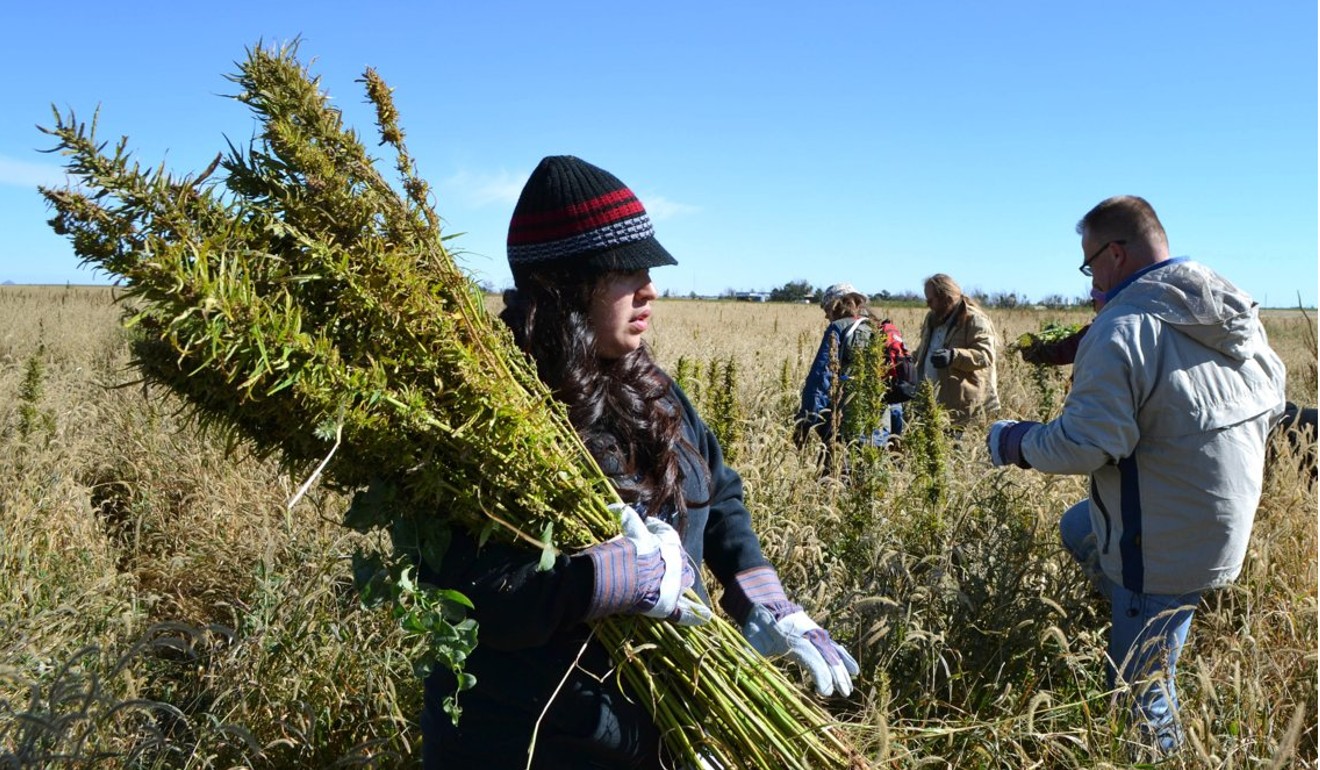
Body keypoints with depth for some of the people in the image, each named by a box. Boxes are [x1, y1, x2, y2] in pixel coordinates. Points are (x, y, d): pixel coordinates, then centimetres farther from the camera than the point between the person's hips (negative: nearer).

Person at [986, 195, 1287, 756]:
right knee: (1077, 527, 30)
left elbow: (1084, 444, -29)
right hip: (1230, 517, 9)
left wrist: (1014, 442, -11)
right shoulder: (1235, 309, 1)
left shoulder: (1122, 330, -25)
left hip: (1169, 547, -9)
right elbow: (1273, 401, 12)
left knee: (1140, 689, 7)